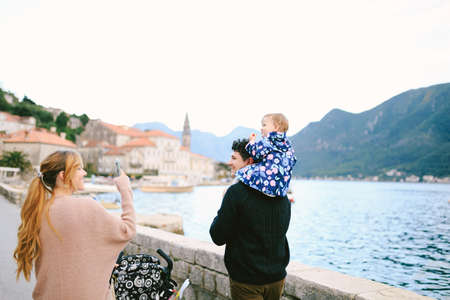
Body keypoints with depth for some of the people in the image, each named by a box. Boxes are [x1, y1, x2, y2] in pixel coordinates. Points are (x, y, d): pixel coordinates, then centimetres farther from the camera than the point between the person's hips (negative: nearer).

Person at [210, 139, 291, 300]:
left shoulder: (236, 192, -18)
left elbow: (218, 237, -14)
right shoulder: (281, 193, 2)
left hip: (247, 282, -6)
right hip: (277, 278, 6)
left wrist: (223, 212, 1)